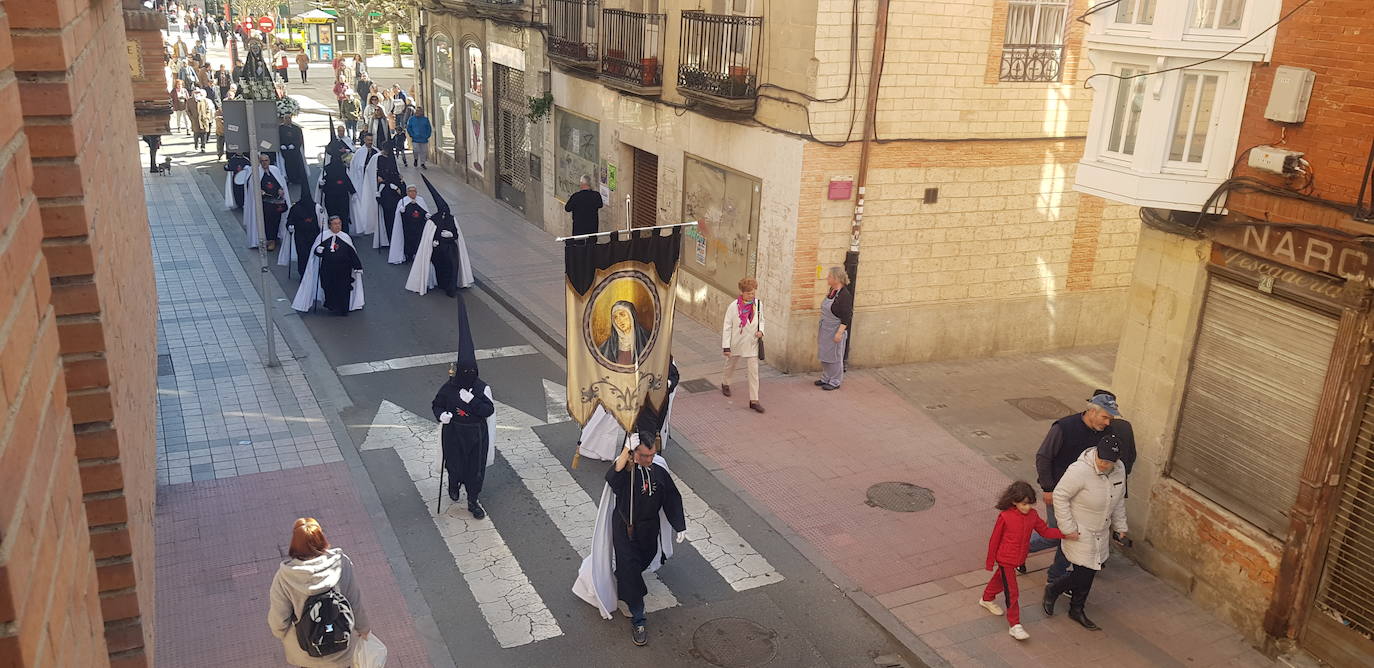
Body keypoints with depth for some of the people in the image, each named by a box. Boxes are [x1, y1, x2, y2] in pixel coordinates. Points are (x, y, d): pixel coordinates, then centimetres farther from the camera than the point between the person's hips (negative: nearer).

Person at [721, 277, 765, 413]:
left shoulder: (758, 304, -6)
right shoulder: (733, 306, -16)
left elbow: (761, 320, 12)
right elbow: (727, 327, -11)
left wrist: (760, 331, -8)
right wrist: (726, 346, -13)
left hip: (751, 344, 1)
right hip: (736, 343, -1)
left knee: (753, 371, -4)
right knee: (730, 365, 22)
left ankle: (754, 400, 0)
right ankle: (725, 384, 52)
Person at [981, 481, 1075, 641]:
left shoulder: (1032, 515, -8)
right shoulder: (1005, 517, -23)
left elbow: (1045, 530, 1)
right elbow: (994, 539, -15)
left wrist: (1065, 534, -14)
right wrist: (990, 562, -8)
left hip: (1018, 559, 6)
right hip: (1005, 560, -6)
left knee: (1000, 580, 29)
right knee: (1012, 593, -4)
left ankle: (987, 599, 53)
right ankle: (1015, 625, 4)